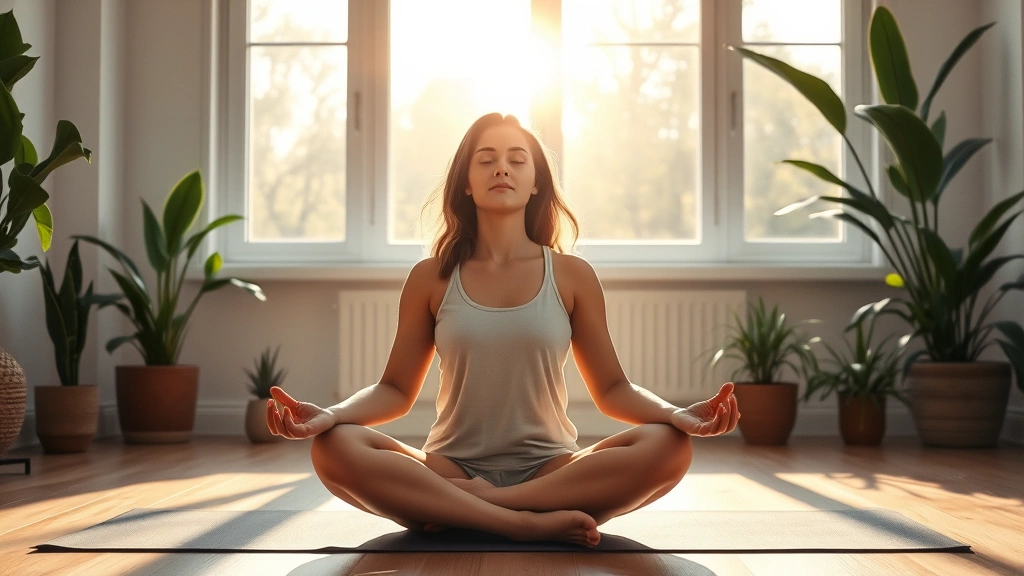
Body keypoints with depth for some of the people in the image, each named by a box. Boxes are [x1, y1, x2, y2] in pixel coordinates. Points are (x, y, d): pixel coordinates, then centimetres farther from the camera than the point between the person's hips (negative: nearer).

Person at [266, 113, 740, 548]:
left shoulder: (572, 276, 6)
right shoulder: (431, 278, 7)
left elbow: (612, 389, 7)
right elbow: (395, 390, 7)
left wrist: (679, 414, -14)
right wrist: (329, 415, -14)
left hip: (550, 469, 1)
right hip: (451, 468, 0)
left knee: (669, 446, -28)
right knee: (334, 448, -27)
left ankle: (455, 510, -25)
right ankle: (531, 522, -30)